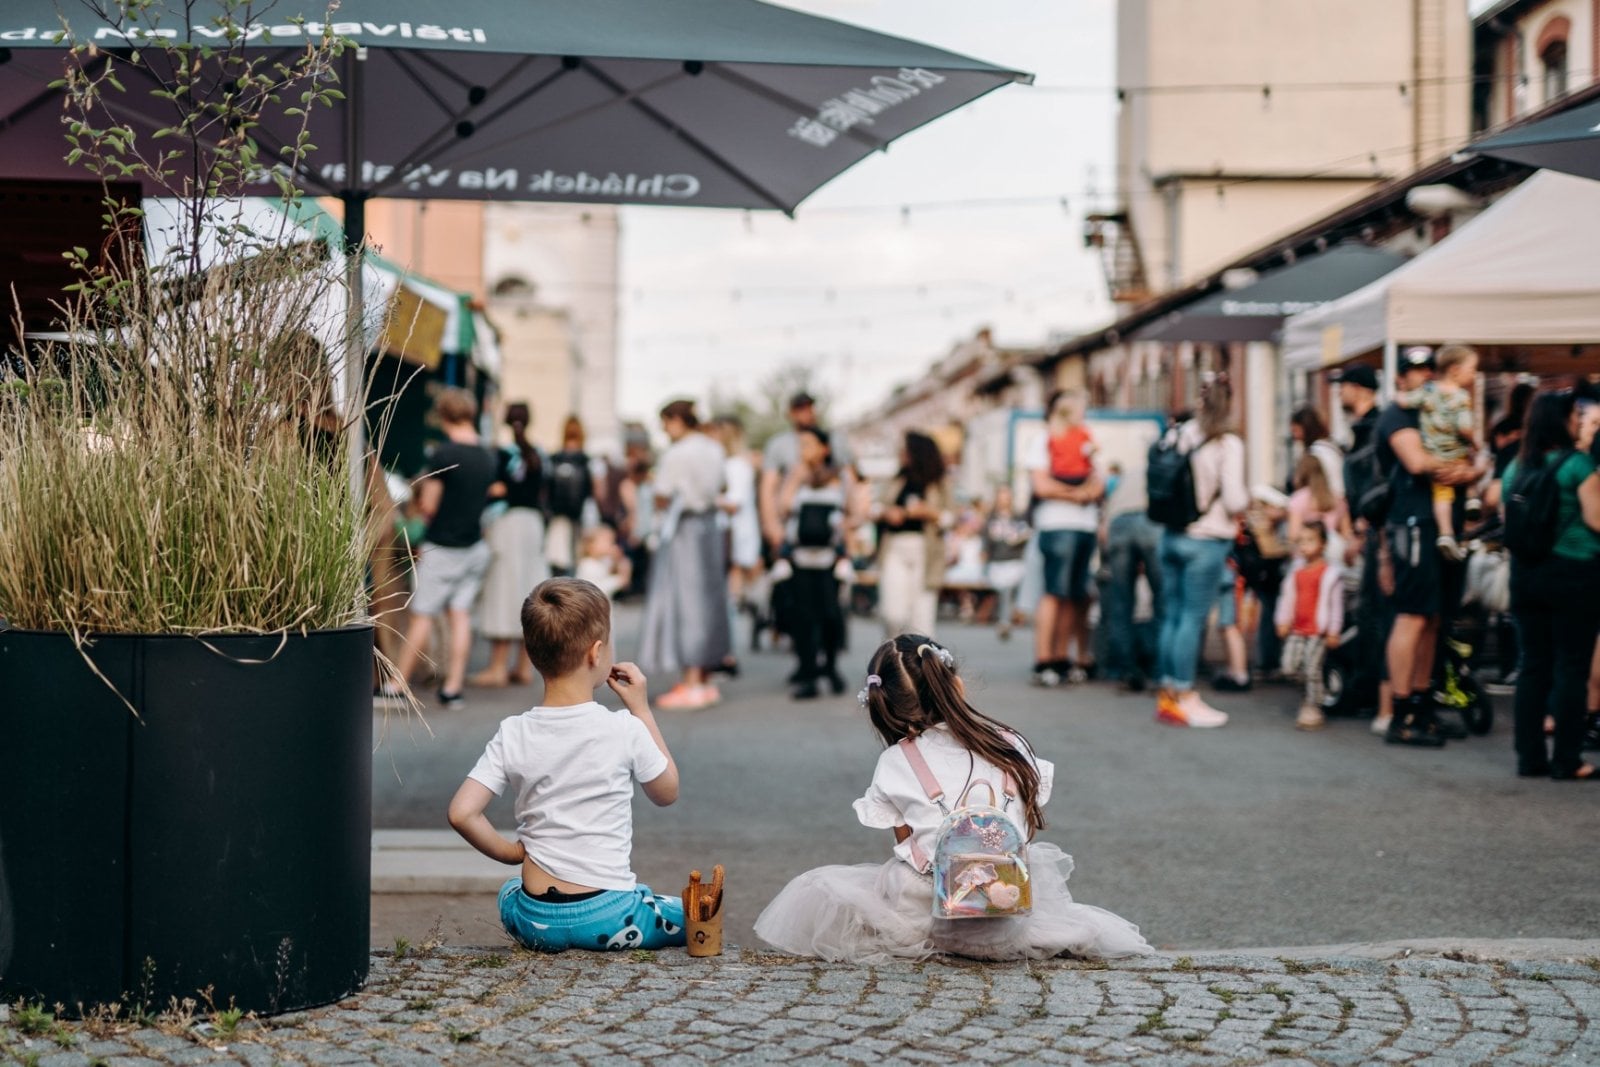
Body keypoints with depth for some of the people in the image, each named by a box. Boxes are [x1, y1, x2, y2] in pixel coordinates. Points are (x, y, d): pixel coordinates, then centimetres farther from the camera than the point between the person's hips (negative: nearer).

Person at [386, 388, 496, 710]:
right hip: (475, 547, 6)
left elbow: (429, 506, -13)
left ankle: (396, 686, 6)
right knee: (460, 615, 6)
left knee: (422, 615, 0)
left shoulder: (442, 455, -17)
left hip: (442, 548, -5)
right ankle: (453, 687, 5)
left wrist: (419, 501, 8)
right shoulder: (487, 458, 3)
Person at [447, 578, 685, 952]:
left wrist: (510, 852, 5)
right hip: (608, 916, -4)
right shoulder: (625, 730, -12)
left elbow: (461, 813, -11)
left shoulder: (512, 735, -5)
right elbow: (666, 792, 5)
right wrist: (642, 710, 8)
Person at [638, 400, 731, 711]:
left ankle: (692, 685, -4)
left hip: (682, 530, -7)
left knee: (684, 602, -3)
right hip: (710, 527, 7)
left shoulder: (675, 455, -15)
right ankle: (704, 682, 19)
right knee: (708, 600, 12)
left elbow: (661, 500, -11)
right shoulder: (715, 450, 7)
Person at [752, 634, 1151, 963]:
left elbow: (906, 844, 3)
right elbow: (1029, 826, 11)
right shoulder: (1010, 745, 4)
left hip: (926, 909, -3)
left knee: (814, 890, 17)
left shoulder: (894, 764, -1)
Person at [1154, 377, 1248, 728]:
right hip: (1206, 539, -6)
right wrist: (1245, 498, 5)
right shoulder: (1228, 444, -13)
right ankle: (1183, 698, 1)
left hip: (1171, 536, 6)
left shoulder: (1177, 436, 4)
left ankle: (1167, 693, 16)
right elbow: (1234, 500, -16)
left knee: (1172, 615, 11)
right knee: (1193, 618, -2)